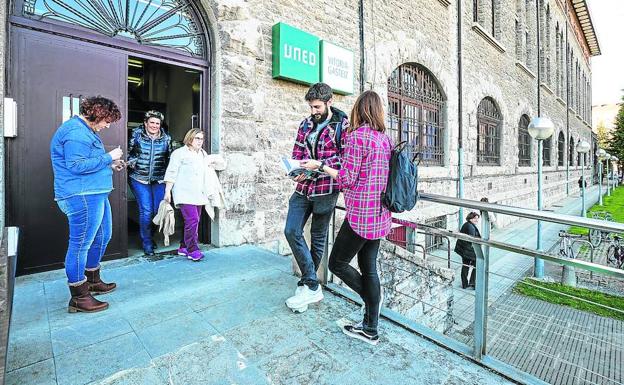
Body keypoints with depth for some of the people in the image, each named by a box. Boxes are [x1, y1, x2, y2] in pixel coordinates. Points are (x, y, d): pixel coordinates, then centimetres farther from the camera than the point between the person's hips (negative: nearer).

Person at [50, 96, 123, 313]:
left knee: (102, 237, 19)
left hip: (95, 194, 11)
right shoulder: (76, 132, -14)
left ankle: (92, 281, 35)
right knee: (81, 244, -4)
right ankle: (79, 297, 8)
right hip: (81, 196, -11)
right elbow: (77, 165, -22)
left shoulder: (86, 131, 20)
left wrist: (110, 166, 14)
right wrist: (108, 157, -15)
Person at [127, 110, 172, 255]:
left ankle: (150, 236, 29)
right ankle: (147, 243, 11)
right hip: (139, 179, -2)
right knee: (146, 211, -6)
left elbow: (169, 158, 13)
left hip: (159, 180, 3)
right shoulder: (136, 134, 0)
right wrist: (132, 162, -10)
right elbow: (128, 152, 8)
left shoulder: (166, 138, 6)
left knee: (159, 210, 1)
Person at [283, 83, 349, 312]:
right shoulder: (306, 124, 13)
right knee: (291, 231, -4)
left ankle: (308, 285, 23)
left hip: (326, 189, -5)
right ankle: (312, 286, 8)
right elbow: (297, 152, 13)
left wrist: (318, 165, -21)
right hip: (303, 187, 5)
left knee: (318, 238, 7)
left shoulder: (342, 124, -3)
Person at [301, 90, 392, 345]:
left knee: (337, 263, 8)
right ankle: (370, 329, 26)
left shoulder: (357, 136, -12)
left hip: (361, 214, -8)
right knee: (369, 267, 15)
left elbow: (347, 179, -15)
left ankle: (371, 297, 19)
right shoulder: (385, 139, 11)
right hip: (380, 215, 8)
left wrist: (320, 166, -2)